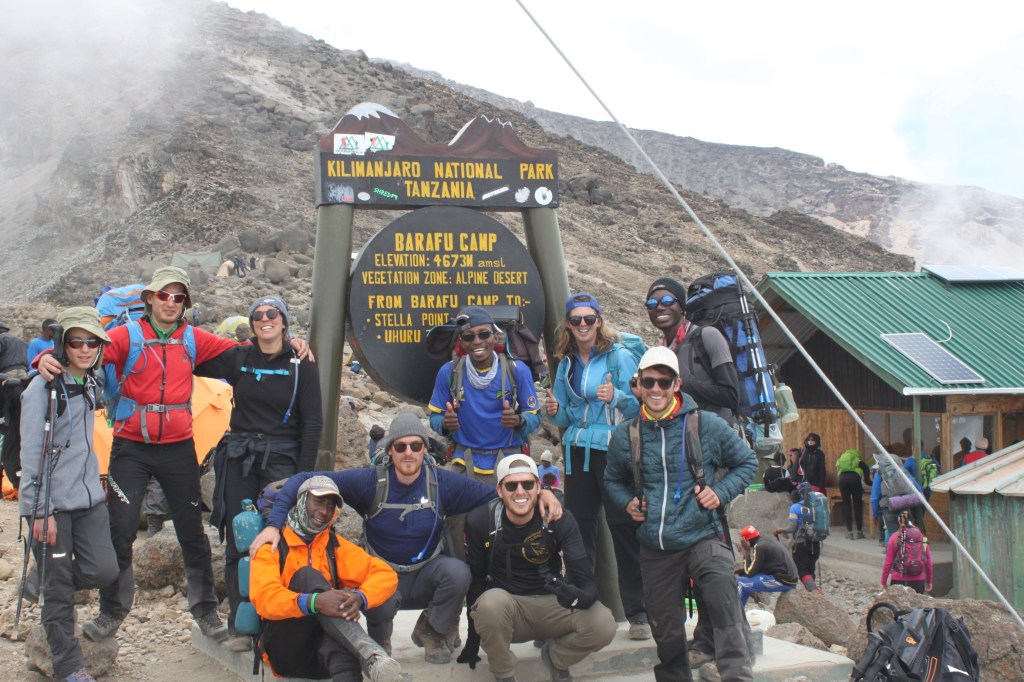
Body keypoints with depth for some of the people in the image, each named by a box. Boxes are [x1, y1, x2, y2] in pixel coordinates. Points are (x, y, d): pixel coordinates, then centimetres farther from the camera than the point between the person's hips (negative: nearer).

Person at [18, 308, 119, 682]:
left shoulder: (90, 385, 10)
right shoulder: (44, 388, -12)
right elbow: (32, 454, -14)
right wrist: (40, 511, -17)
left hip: (88, 496, 7)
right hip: (52, 502, -7)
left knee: (104, 570, -2)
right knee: (58, 587, 0)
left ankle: (46, 584, 25)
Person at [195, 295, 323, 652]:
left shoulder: (301, 365, 2)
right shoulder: (237, 358, 8)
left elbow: (312, 422, 0)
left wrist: (304, 475, -5)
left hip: (281, 459, -2)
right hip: (239, 458, 2)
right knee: (238, 540, 1)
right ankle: (239, 624, 9)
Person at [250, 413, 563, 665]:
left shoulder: (443, 482, -10)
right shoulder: (370, 481, -15)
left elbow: (498, 495, -5)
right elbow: (303, 481, -16)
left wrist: (540, 492, -23)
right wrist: (274, 523, -29)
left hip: (425, 577, 2)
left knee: (457, 571, -30)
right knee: (381, 600, -37)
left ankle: (432, 631, 3)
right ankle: (379, 643, 3)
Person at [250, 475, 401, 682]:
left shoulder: (336, 546, 16)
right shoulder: (273, 545, 5)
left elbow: (386, 575, 3)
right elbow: (264, 598, -15)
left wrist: (360, 598, -22)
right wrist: (314, 601, -35)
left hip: (326, 643, 2)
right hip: (285, 650, -2)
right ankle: (371, 655, -46)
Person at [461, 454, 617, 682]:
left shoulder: (560, 519, -11)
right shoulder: (480, 521, -12)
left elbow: (587, 582, -17)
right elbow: (474, 578, -2)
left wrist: (578, 597, -42)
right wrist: (473, 638, -2)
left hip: (552, 605, 1)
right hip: (504, 606, -1)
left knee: (604, 625, -26)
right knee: (490, 603, -37)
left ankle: (554, 656, 9)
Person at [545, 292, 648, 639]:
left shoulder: (619, 356, -2)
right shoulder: (566, 363, 13)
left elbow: (639, 405, -6)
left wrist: (617, 397, -24)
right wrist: (555, 411, -4)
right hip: (577, 451, 5)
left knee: (623, 527, -4)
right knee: (578, 528, 6)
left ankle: (638, 613, 3)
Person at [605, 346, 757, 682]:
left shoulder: (707, 425, -2)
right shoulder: (625, 435, 5)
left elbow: (747, 462, 9)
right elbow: (612, 479, 23)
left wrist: (721, 492, -6)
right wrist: (627, 501, 3)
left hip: (704, 538, -3)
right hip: (655, 550, 3)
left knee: (723, 602, -30)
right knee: (666, 632, 12)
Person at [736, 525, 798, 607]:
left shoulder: (759, 546, -14)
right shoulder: (768, 540, 13)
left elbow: (750, 572, -9)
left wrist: (746, 551, -3)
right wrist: (741, 572, 15)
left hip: (783, 581, -10)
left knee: (739, 582, -7)